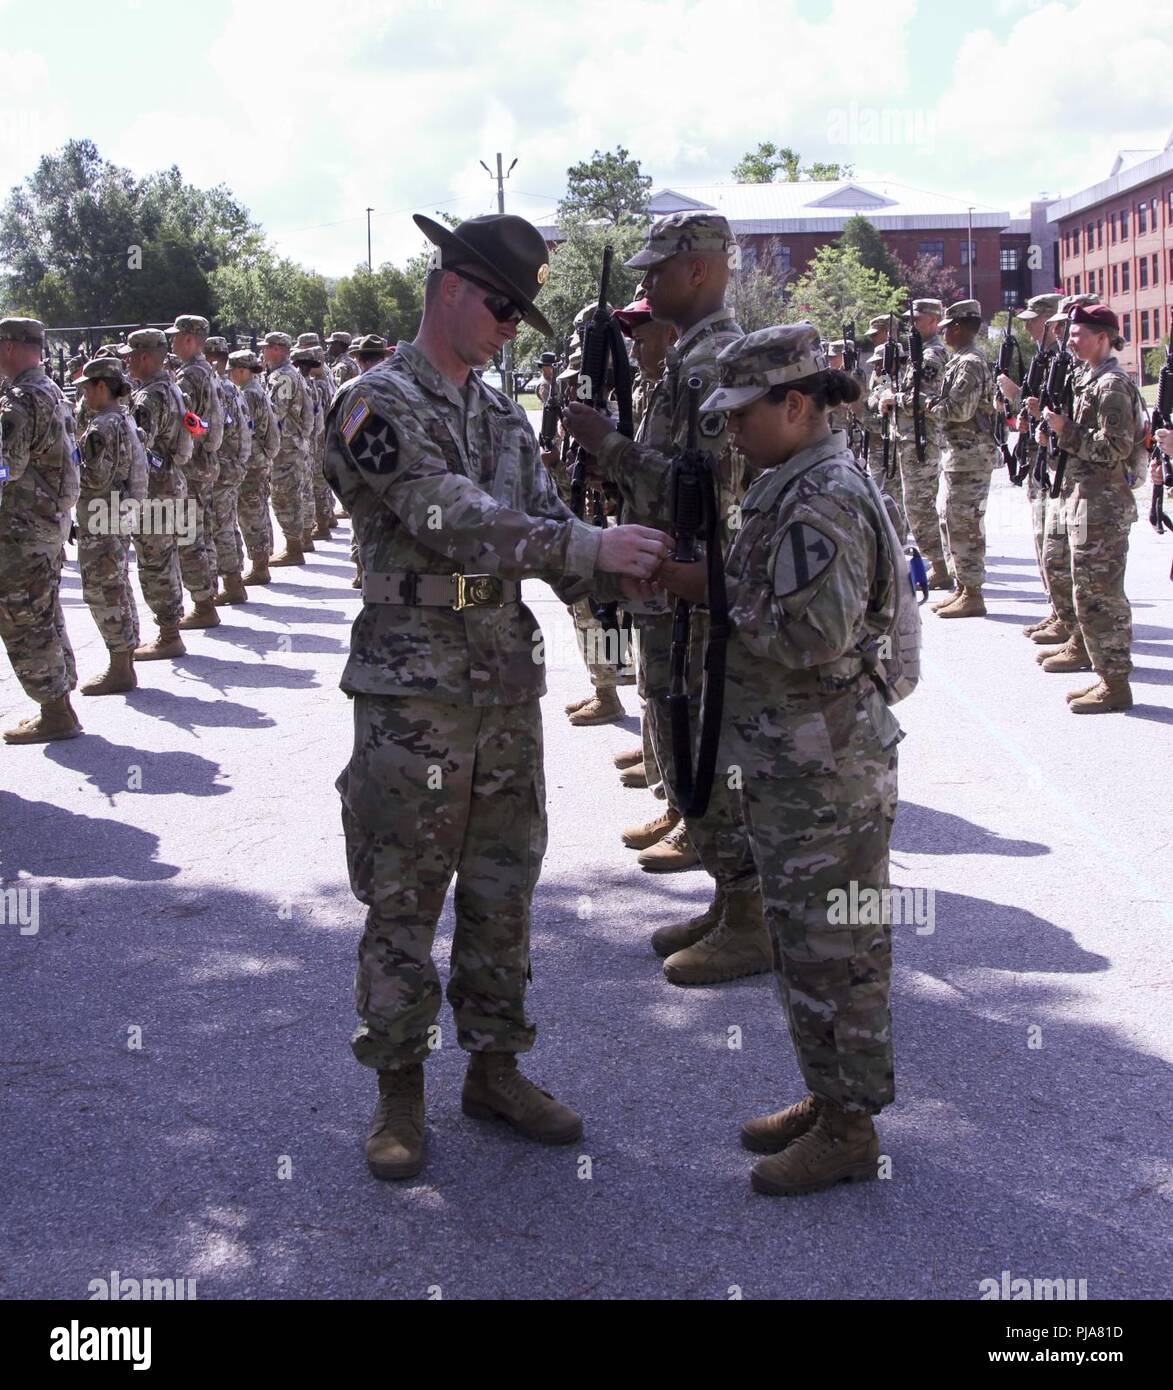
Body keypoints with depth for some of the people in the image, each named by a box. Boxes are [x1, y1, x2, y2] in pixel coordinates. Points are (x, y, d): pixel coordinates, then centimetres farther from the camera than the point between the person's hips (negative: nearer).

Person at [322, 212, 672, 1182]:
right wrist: (592, 547, -26)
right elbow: (453, 519, -23)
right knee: (403, 900, 4)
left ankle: (495, 1069, 27)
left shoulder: (504, 416, 14)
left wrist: (624, 575, -9)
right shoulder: (378, 406, -10)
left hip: (510, 690, 7)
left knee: (503, 892, 13)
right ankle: (400, 1089, 18)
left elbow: (545, 527, 10)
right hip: (413, 696, -7)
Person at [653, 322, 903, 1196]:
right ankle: (829, 1099, 31)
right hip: (790, 754, 10)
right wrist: (710, 584, 6)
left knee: (831, 944, 0)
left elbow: (814, 638, -26)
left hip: (823, 763, -10)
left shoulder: (826, 501, -20)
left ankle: (849, 1130, 13)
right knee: (804, 937, 18)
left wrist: (717, 594, -17)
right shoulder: (792, 485, 12)